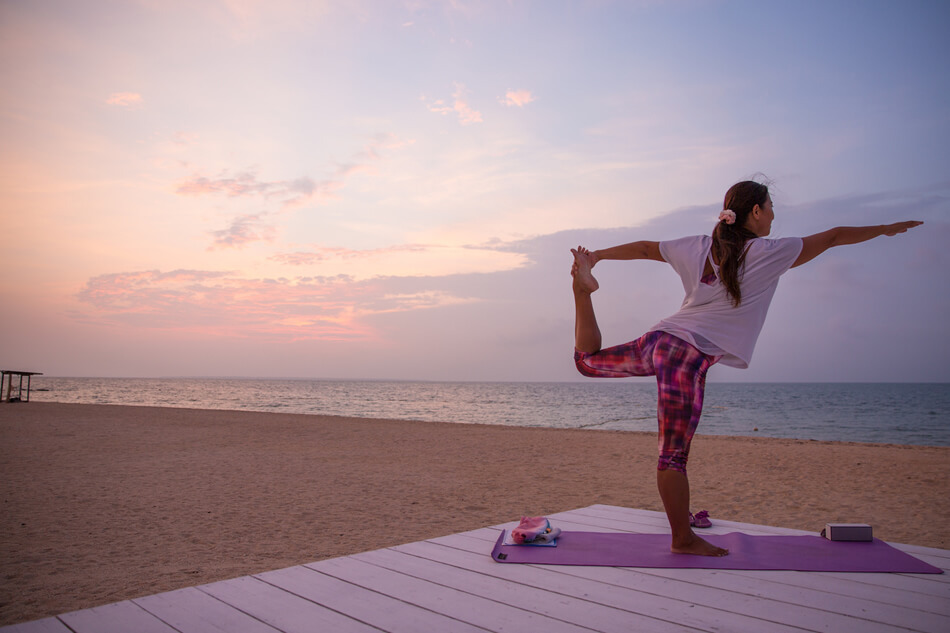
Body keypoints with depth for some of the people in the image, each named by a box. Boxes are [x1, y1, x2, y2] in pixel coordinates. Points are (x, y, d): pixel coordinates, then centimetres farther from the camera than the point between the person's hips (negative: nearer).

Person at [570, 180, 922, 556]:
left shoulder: (700, 246, 15)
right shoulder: (769, 254, 2)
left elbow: (643, 248, 23)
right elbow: (833, 237, 14)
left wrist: (597, 255, 34)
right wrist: (886, 229, 30)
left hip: (658, 339, 6)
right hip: (688, 354, -6)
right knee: (673, 455, -2)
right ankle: (683, 539, 10)